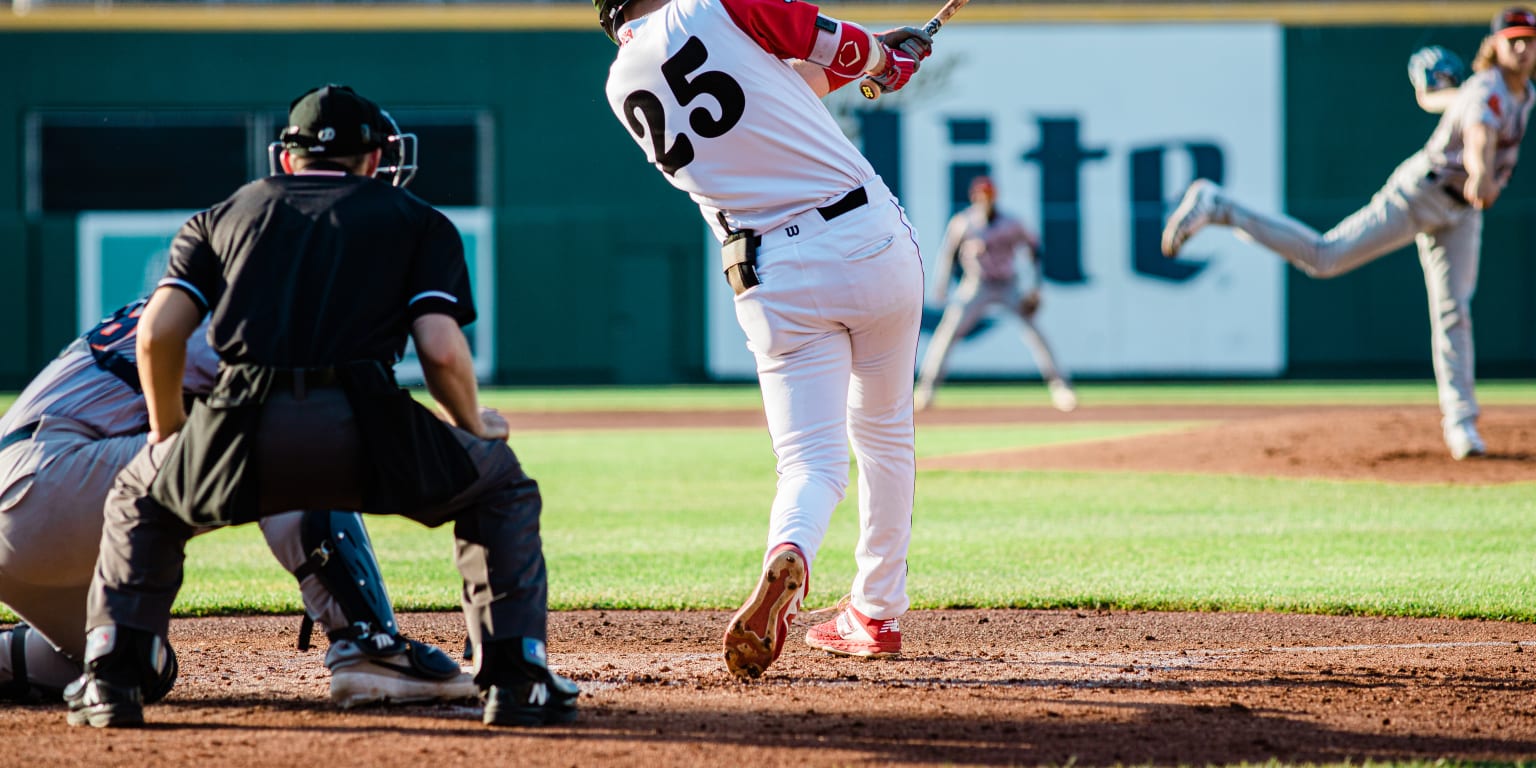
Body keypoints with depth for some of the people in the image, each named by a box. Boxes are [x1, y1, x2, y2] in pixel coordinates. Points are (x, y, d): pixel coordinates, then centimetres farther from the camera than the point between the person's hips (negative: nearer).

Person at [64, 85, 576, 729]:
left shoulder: (222, 215, 26)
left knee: (138, 499, 32)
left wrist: (167, 435, 28)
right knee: (502, 486, 25)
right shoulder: (418, 221, 21)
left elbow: (158, 332, 13)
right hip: (364, 433, -1)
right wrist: (473, 427, 24)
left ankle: (111, 679, 17)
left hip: (243, 435, 2)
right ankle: (515, 679, 12)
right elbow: (441, 347, 6)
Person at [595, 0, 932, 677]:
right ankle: (878, 612, 25)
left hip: (778, 282, 1)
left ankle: (787, 559, -33)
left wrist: (872, 55, 31)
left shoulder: (622, 87, 10)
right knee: (884, 433, 20)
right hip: (872, 238, -1)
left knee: (812, 463, -1)